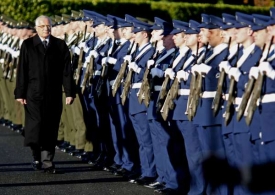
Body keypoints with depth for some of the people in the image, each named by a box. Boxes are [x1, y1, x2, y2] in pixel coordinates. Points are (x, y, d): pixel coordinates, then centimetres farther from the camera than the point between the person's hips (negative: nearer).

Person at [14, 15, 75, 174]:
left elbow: (67, 70, 3)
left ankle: (47, 162, 9)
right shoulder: (28, 45, 5)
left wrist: (69, 92, -3)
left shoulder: (60, 46, 6)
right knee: (35, 124, -8)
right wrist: (20, 93, -3)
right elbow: (22, 70, 2)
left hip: (54, 95, 1)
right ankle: (37, 155, 12)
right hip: (33, 94, -1)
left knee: (51, 129, 3)